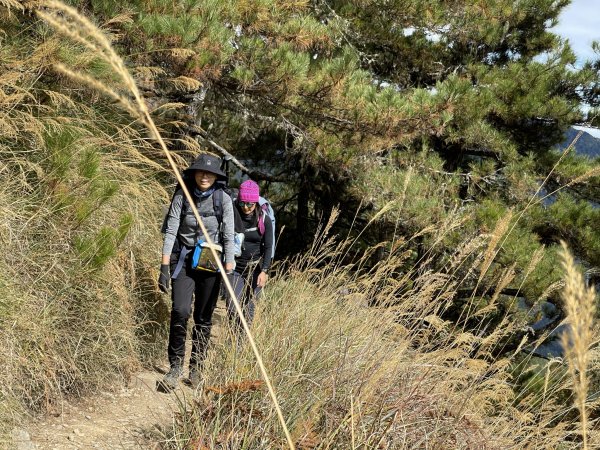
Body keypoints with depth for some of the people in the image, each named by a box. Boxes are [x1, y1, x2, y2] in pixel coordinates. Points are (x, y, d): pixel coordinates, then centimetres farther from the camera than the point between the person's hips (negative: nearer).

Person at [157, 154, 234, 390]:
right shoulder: (181, 196, -2)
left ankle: (196, 367, 19)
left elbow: (228, 237, -2)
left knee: (204, 318, 5)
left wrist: (229, 270, -7)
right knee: (180, 311, -16)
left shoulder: (223, 199, -2)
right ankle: (176, 367, -5)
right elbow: (170, 231, -4)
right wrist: (164, 267, -10)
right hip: (183, 260, -1)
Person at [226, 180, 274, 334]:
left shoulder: (264, 220, -3)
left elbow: (268, 247, -3)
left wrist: (264, 271, -14)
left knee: (248, 308, 3)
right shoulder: (232, 216, -3)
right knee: (232, 307, -10)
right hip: (235, 267, 0)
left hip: (256, 269, 0)